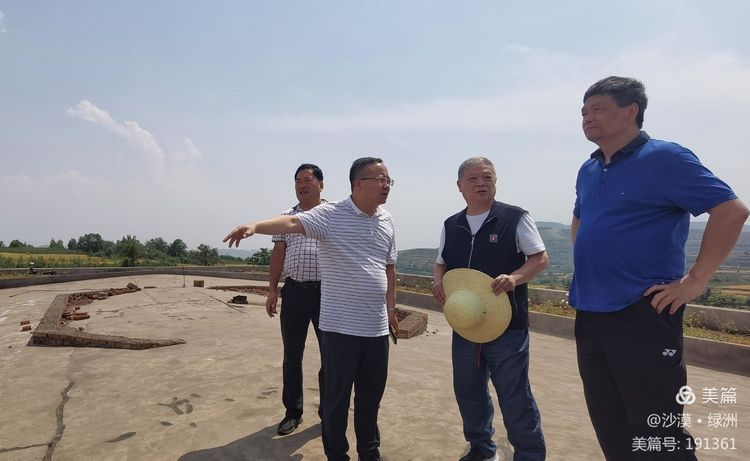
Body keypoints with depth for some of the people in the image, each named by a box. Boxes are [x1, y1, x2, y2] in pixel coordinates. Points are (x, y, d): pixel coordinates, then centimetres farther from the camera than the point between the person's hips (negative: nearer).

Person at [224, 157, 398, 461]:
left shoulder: (387, 221, 9)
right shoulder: (331, 214, -10)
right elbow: (293, 222, -26)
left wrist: (391, 307, 20)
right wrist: (255, 226, -44)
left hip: (377, 327, 5)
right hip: (341, 325, -5)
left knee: (372, 395, 17)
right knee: (337, 396, 9)